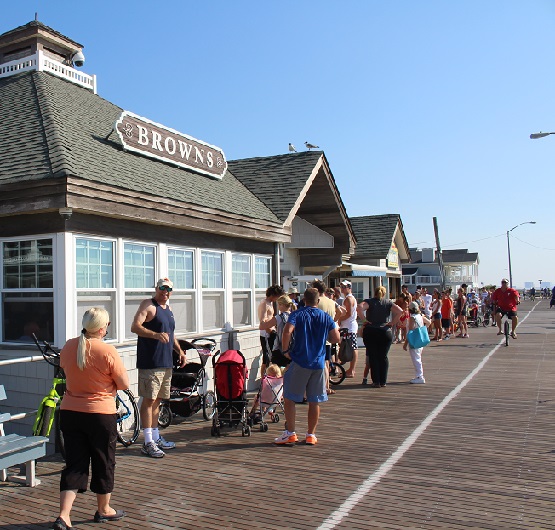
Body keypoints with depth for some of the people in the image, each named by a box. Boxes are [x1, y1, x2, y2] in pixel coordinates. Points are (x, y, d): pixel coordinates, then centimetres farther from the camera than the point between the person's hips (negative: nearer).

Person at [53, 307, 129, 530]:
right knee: (103, 462, 14)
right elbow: (124, 384, -12)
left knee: (74, 464, 12)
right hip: (101, 414, -4)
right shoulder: (107, 351, -18)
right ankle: (104, 510, 29)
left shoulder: (68, 347, -2)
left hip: (70, 412, 5)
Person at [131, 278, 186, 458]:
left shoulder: (168, 308, 19)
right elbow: (135, 327, -19)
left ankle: (156, 438, 24)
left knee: (157, 399, 15)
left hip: (166, 362, 8)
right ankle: (148, 443, -1)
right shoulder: (148, 305, -6)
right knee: (149, 399, -6)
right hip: (150, 362, -8)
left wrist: (180, 350, 17)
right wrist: (155, 335, -32)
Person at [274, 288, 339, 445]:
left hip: (299, 362, -3)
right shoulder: (326, 317, 7)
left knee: (289, 398, 6)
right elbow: (336, 338, 6)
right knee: (315, 401, 11)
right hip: (319, 363, 4)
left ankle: (290, 433, 5)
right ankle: (311, 435, 16)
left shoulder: (297, 314, -3)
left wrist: (285, 350, -8)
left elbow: (287, 331, -20)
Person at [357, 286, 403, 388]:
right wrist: (392, 323, -1)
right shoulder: (388, 303, 6)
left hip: (370, 332, -1)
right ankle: (383, 381, 11)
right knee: (383, 357, 10)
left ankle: (376, 382, 4)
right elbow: (400, 311, -6)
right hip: (385, 332, 1)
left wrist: (365, 320, -9)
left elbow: (359, 308, -18)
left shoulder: (369, 302, 1)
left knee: (373, 357, 5)